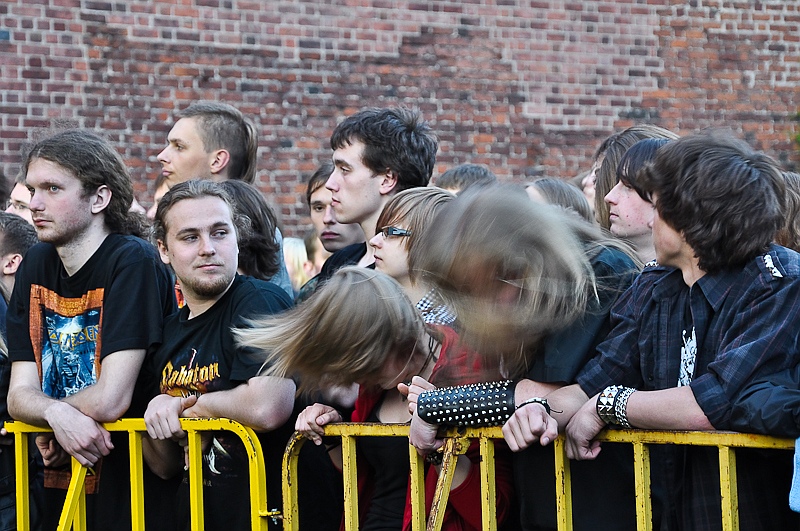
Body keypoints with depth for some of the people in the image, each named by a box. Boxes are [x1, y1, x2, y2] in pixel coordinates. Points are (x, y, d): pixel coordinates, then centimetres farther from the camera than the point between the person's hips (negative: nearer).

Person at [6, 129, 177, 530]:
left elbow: (109, 401, -22)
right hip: (59, 492, 6)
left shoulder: (134, 262, -15)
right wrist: (58, 414, -21)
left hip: (130, 488, -6)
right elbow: (19, 393, 1)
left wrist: (41, 408, -4)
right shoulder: (35, 266, 6)